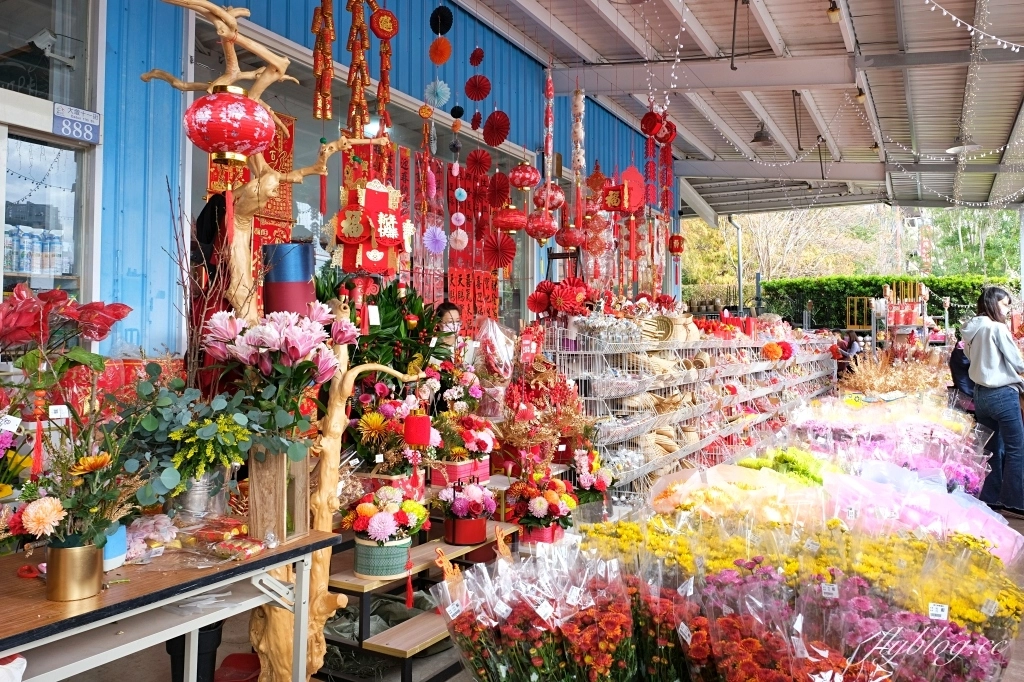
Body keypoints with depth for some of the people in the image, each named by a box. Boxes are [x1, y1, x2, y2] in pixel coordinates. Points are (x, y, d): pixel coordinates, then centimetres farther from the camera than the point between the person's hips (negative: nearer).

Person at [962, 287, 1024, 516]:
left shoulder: (971, 330, 8)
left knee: (992, 449, 14)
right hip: (1002, 394, -8)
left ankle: (990, 499, 18)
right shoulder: (997, 328, -14)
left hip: (981, 393, 8)